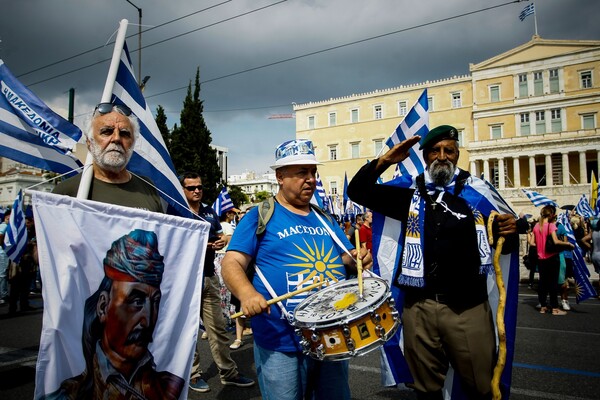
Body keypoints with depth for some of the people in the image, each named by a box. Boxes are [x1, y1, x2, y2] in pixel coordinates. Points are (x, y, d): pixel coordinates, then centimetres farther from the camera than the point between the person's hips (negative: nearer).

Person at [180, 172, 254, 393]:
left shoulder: (210, 212, 10)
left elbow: (219, 237, 17)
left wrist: (223, 241, -7)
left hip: (209, 277, 5)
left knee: (218, 327, 8)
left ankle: (228, 372, 16)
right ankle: (193, 374, 20)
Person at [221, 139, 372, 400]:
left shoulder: (325, 220, 12)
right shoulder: (260, 216, -5)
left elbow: (348, 260, 17)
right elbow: (232, 263, -12)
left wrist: (359, 261, -7)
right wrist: (246, 293, -32)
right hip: (280, 344, -5)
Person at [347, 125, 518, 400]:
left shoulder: (478, 193, 4)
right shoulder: (409, 194, 6)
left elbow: (504, 246, 12)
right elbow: (357, 192, 4)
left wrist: (510, 232, -11)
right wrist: (384, 161, -8)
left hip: (468, 307, -1)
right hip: (418, 306, 2)